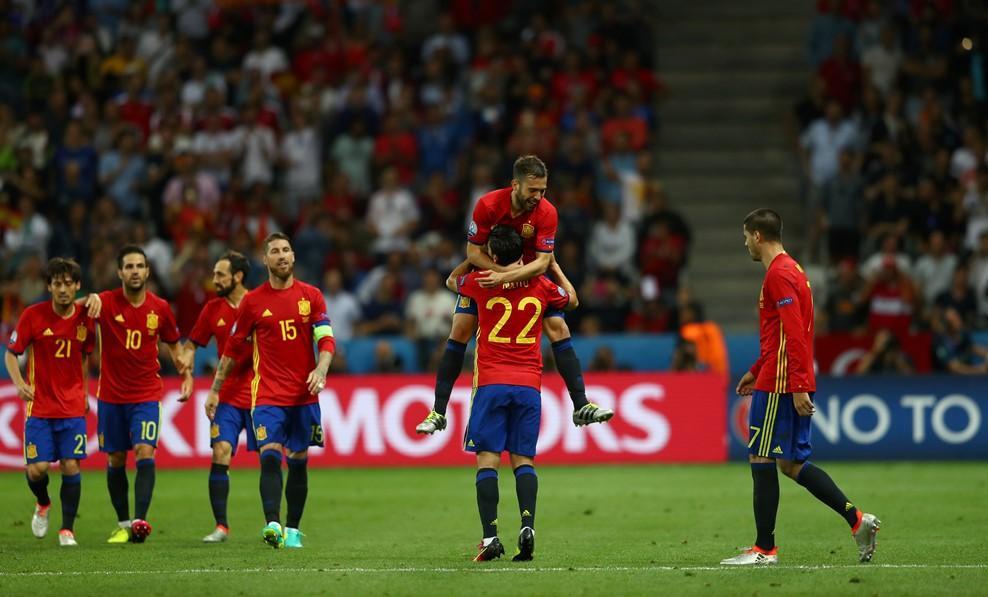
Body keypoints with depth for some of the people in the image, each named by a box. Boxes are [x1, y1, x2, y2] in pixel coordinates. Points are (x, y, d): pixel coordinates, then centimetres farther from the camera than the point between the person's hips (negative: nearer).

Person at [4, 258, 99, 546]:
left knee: (71, 466, -6)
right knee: (37, 469, -8)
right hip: (39, 407, -1)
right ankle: (43, 504, 26)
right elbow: (11, 353, 0)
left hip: (73, 408, 1)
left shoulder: (85, 318, 0)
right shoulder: (33, 315, -8)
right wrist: (19, 383, -16)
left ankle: (67, 530, 6)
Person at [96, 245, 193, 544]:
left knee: (145, 452, -17)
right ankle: (123, 524, 17)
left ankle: (139, 520, -24)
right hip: (111, 394, 0)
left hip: (146, 395, 0)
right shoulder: (106, 303, -7)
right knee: (115, 460, 6)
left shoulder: (160, 308, 0)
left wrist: (186, 375, 2)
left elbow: (173, 345, 14)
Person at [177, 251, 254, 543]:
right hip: (227, 397, 3)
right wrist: (186, 359, -2)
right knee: (220, 454, -11)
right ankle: (221, 526, -7)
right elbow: (191, 344, 16)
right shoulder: (213, 309, 7)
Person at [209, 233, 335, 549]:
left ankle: (292, 529, 16)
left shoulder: (311, 296, 5)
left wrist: (321, 370, -20)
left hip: (304, 395, 2)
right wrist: (214, 390, 11)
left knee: (298, 461, 6)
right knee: (270, 455, -18)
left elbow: (326, 340, 0)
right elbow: (233, 348, 10)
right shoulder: (253, 301, 3)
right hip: (268, 395, -2)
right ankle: (272, 525, -29)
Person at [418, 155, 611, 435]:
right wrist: (504, 271, -32)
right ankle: (438, 412, -4)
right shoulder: (488, 205, -26)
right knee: (460, 330, -11)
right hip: (487, 272, -1)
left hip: (531, 273, 1)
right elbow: (473, 253, -20)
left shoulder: (547, 213, -24)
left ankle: (581, 406, -8)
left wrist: (507, 276, -41)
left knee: (558, 328, -12)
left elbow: (542, 263, -27)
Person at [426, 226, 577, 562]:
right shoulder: (540, 286, 5)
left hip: (491, 384, -2)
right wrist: (553, 266, 39)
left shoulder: (482, 282, -1)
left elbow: (451, 282, 23)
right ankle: (527, 525, -16)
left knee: (487, 460, -4)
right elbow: (572, 300, 28)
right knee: (523, 460, 4)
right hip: (529, 385, 2)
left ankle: (490, 536, -15)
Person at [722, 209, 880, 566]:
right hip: (793, 384, 10)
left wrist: (798, 386, -24)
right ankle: (856, 519, 5)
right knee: (791, 463, 11)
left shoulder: (779, 275, -14)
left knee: (761, 460, -4)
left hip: (779, 385, -10)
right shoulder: (789, 270, 18)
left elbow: (794, 335, -21)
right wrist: (756, 372, 27)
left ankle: (765, 549, 0)